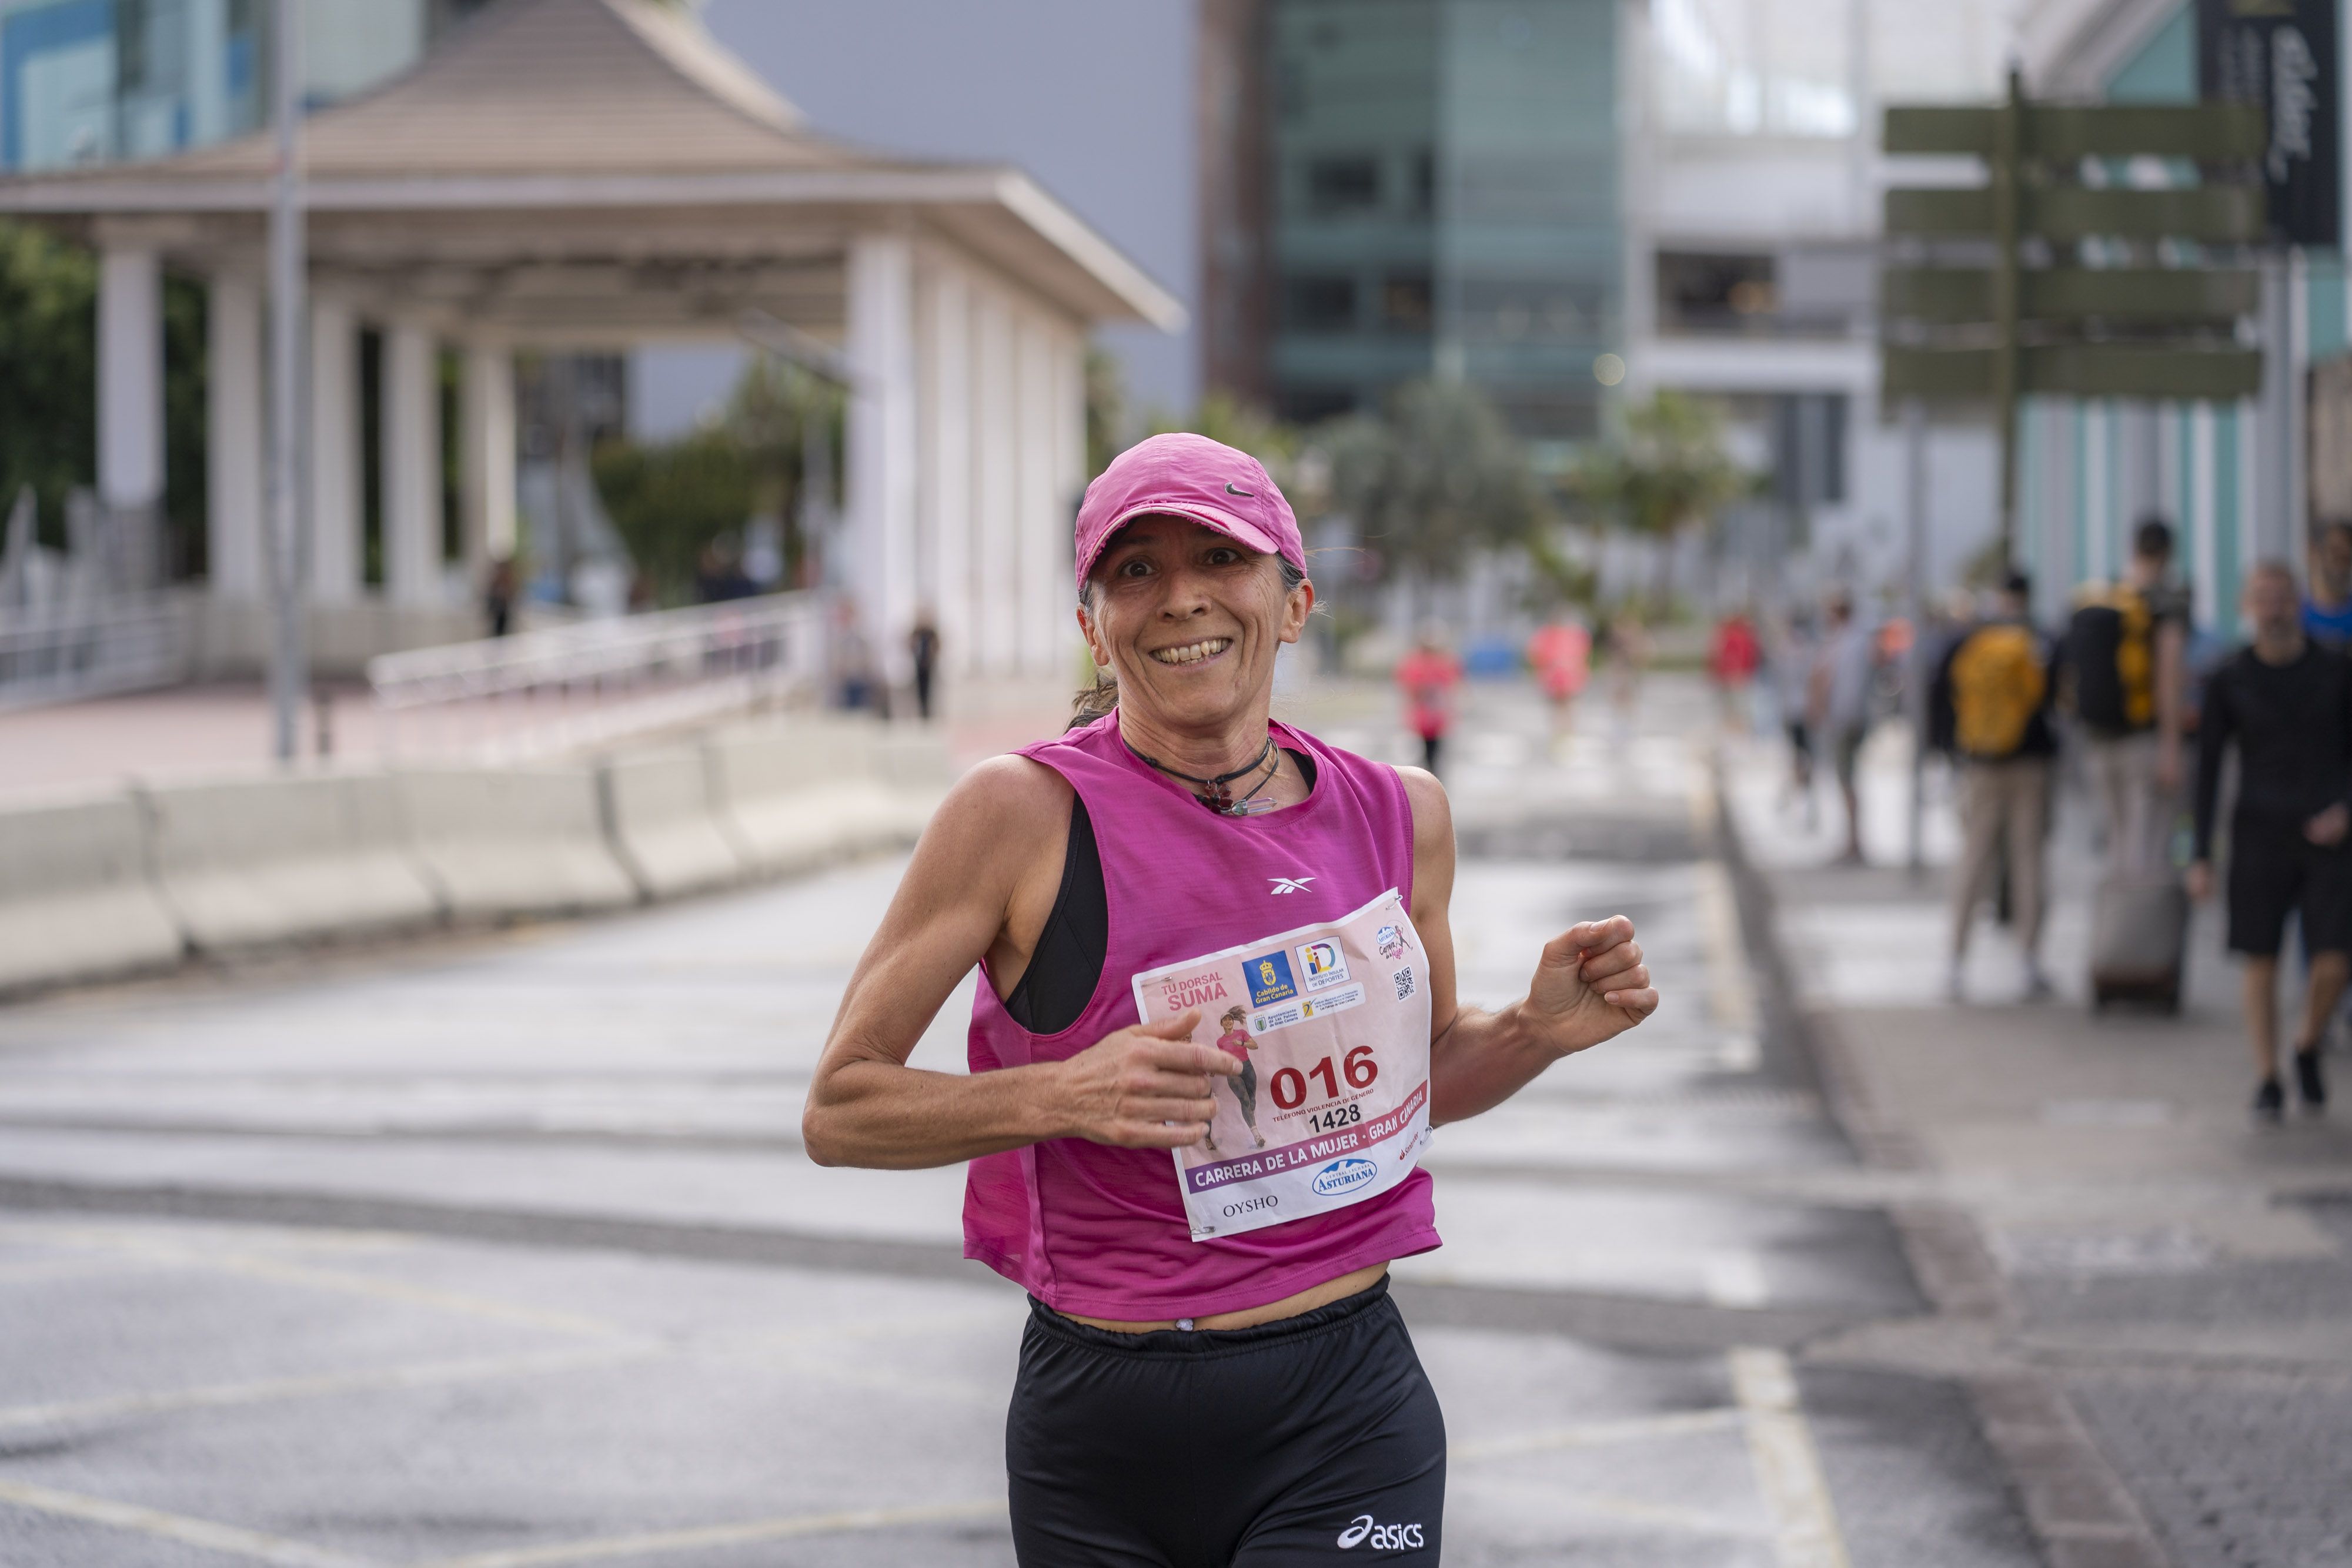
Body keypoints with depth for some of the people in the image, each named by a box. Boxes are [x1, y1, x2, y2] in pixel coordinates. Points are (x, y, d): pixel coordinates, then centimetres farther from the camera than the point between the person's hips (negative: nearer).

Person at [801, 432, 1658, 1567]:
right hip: (1101, 1432, -1)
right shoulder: (1026, 815, -7)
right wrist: (1064, 1096, -20)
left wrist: (1539, 1030, 2)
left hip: (1344, 1426, 1)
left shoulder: (1398, 815, 5)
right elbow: (838, 1109, -5)